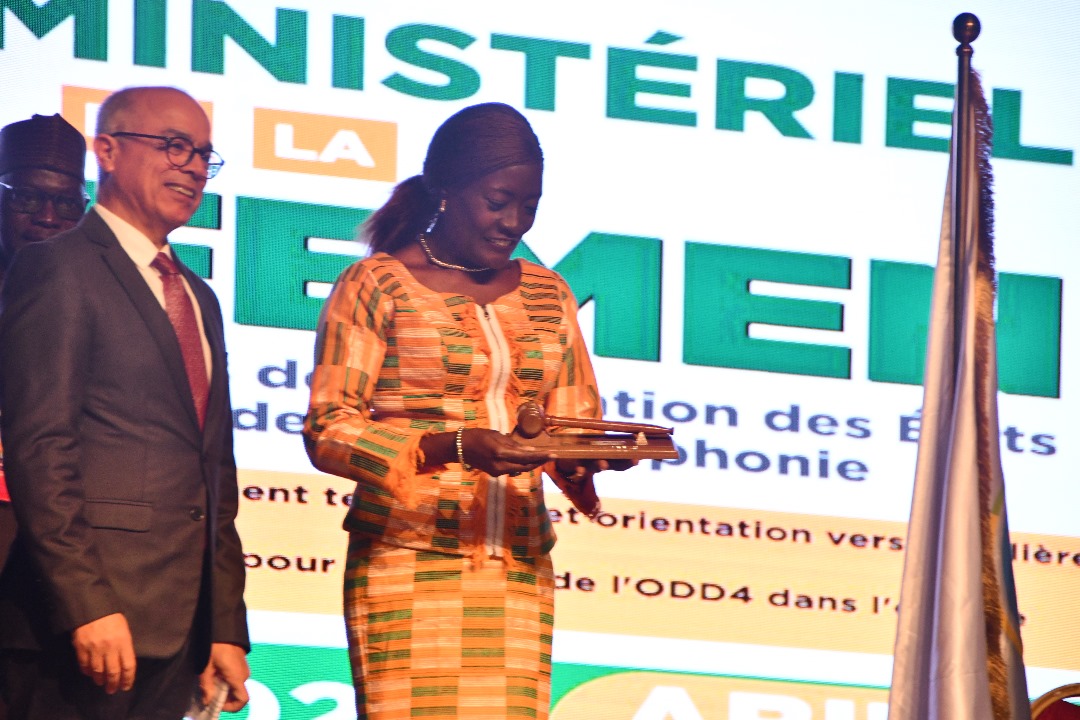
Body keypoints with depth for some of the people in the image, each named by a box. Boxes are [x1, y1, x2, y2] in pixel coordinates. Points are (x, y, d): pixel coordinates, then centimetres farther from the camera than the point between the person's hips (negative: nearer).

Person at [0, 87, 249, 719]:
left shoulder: (198, 299, 22)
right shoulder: (59, 269, -4)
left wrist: (227, 630, 15)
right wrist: (86, 607, -21)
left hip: (183, 634, 8)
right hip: (90, 621, -7)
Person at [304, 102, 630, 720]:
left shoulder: (547, 295, 17)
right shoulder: (376, 286, 0)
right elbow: (327, 431, -7)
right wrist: (454, 447, -20)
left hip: (518, 570, 4)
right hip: (410, 564, -4)